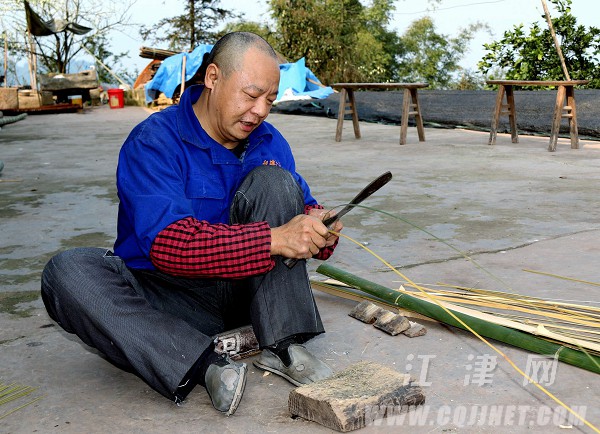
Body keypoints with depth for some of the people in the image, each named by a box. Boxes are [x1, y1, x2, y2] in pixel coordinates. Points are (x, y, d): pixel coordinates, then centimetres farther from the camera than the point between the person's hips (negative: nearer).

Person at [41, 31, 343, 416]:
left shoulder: (269, 142, 3)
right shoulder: (154, 141, -16)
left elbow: (302, 206, 6)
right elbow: (167, 243, -29)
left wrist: (316, 228, -20)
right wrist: (273, 239, -38)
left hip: (243, 289, 4)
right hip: (169, 294, -3)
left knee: (274, 180, -17)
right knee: (67, 273, -29)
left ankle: (282, 346, -21)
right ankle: (207, 367, -34)